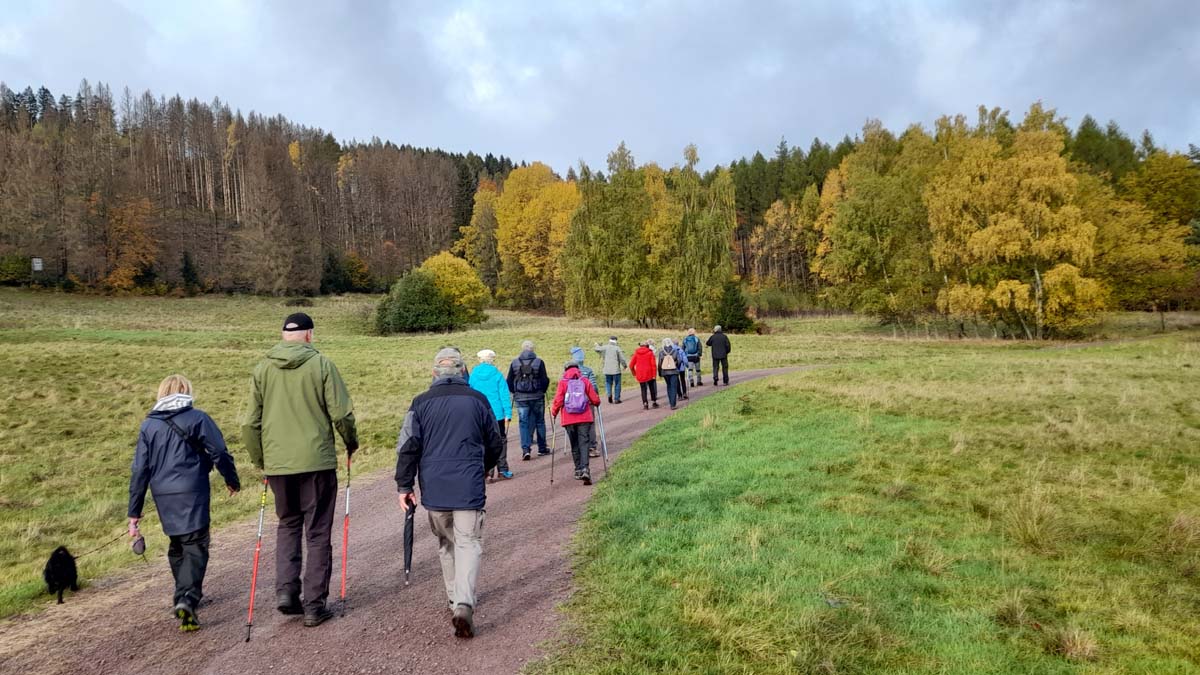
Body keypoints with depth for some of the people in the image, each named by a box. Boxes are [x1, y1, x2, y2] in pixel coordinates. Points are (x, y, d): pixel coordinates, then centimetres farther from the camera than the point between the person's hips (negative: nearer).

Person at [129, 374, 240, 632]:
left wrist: (134, 514, 9)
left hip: (163, 497, 5)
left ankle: (185, 595, 31)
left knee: (177, 546, 20)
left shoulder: (148, 425, 9)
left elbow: (139, 471, 7)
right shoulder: (197, 418, -4)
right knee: (195, 546, -2)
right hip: (192, 494, -5)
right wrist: (232, 480, 13)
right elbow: (219, 453, -4)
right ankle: (187, 599, -20)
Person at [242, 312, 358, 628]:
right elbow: (341, 413, -8)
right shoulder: (321, 364, -6)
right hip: (316, 460, -3)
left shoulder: (262, 368, 4)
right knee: (317, 533, 7)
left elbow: (250, 423, 6)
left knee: (287, 525, 23)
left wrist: (260, 460, 19)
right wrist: (351, 442, 10)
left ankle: (286, 591, 12)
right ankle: (314, 605, 11)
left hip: (277, 463, 3)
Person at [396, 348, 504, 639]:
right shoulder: (477, 400, 3)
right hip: (469, 488, -2)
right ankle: (464, 604, -17)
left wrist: (404, 486, 2)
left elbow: (407, 447, -3)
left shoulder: (421, 403, 2)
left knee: (446, 543, 19)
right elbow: (495, 445, 11)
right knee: (468, 543, 0)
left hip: (434, 489, 2)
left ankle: (455, 599, 26)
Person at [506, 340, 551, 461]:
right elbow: (545, 380, -5)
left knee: (524, 424, 5)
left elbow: (509, 381, 3)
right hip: (537, 397, -1)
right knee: (539, 422, 12)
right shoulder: (539, 362, -5)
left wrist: (515, 392, 18)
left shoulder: (514, 363, 1)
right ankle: (542, 448, 20)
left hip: (521, 398, 1)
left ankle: (525, 449, -7)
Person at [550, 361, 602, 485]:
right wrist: (595, 403, 27)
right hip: (584, 418, 0)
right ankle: (585, 469, -20)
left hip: (569, 419, 1)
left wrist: (554, 412, 12)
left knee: (574, 445, 13)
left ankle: (579, 470, 17)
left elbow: (558, 401, -5)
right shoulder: (585, 381, 5)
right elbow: (595, 400, 4)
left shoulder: (563, 383, 2)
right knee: (584, 443, -3)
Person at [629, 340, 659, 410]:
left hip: (640, 375, 1)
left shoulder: (636, 353, 3)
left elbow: (631, 365, 4)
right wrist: (654, 375, -5)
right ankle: (654, 402, 20)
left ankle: (645, 404, 1)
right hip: (649, 374, -1)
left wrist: (634, 374, 16)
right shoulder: (650, 353, -2)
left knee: (643, 389, 8)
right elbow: (653, 364, -9)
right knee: (652, 388, 15)